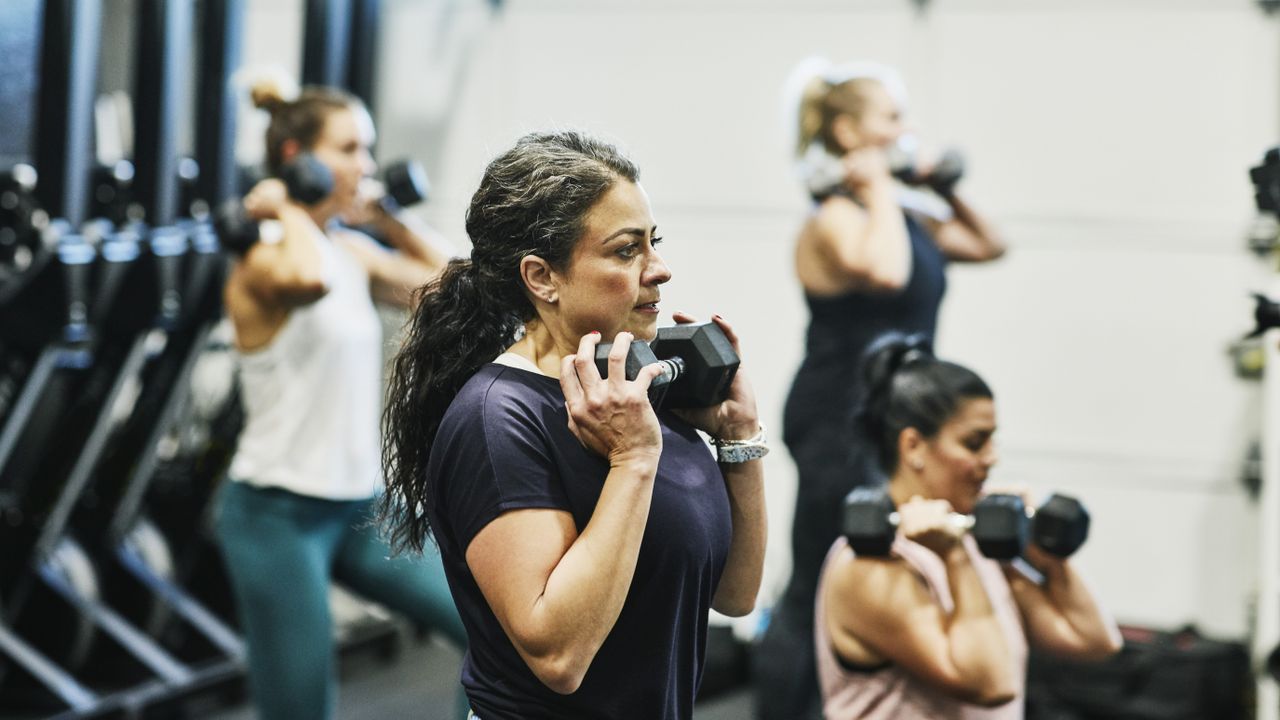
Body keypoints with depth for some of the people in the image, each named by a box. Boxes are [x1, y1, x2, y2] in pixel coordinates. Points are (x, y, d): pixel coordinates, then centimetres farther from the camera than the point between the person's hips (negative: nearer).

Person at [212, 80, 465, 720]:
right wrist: (290, 209, -22)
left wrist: (389, 218, 10)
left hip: (360, 504, 8)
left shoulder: (351, 252, 8)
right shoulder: (263, 262, -16)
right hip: (278, 513, -7)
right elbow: (311, 278, -41)